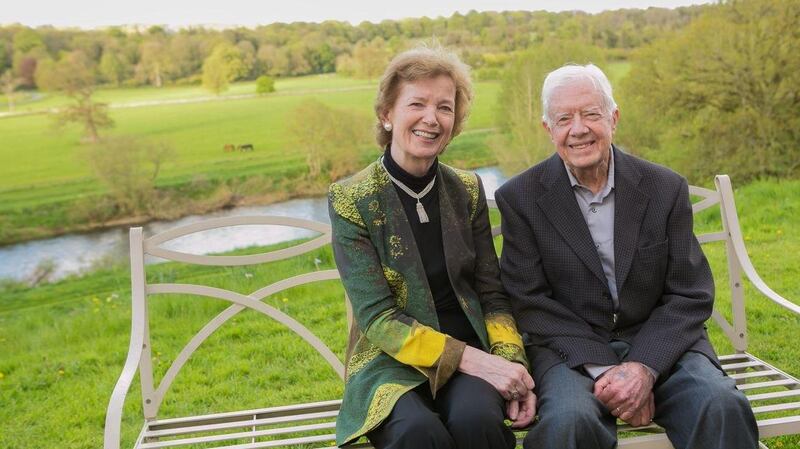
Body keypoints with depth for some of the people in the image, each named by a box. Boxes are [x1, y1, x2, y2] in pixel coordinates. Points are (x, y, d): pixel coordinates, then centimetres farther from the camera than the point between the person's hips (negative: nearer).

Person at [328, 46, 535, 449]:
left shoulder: (467, 189, 5)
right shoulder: (349, 200, -7)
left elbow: (491, 294, 8)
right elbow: (378, 318, -12)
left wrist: (512, 361, -10)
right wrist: (472, 360, -20)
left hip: (471, 352, 3)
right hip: (392, 360, -2)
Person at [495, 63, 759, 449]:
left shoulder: (666, 188, 4)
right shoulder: (520, 197, 0)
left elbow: (691, 295, 2)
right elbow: (530, 302, -4)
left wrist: (644, 366, -15)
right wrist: (602, 369, -16)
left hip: (659, 345, 2)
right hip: (570, 351, -1)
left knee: (722, 408, -28)